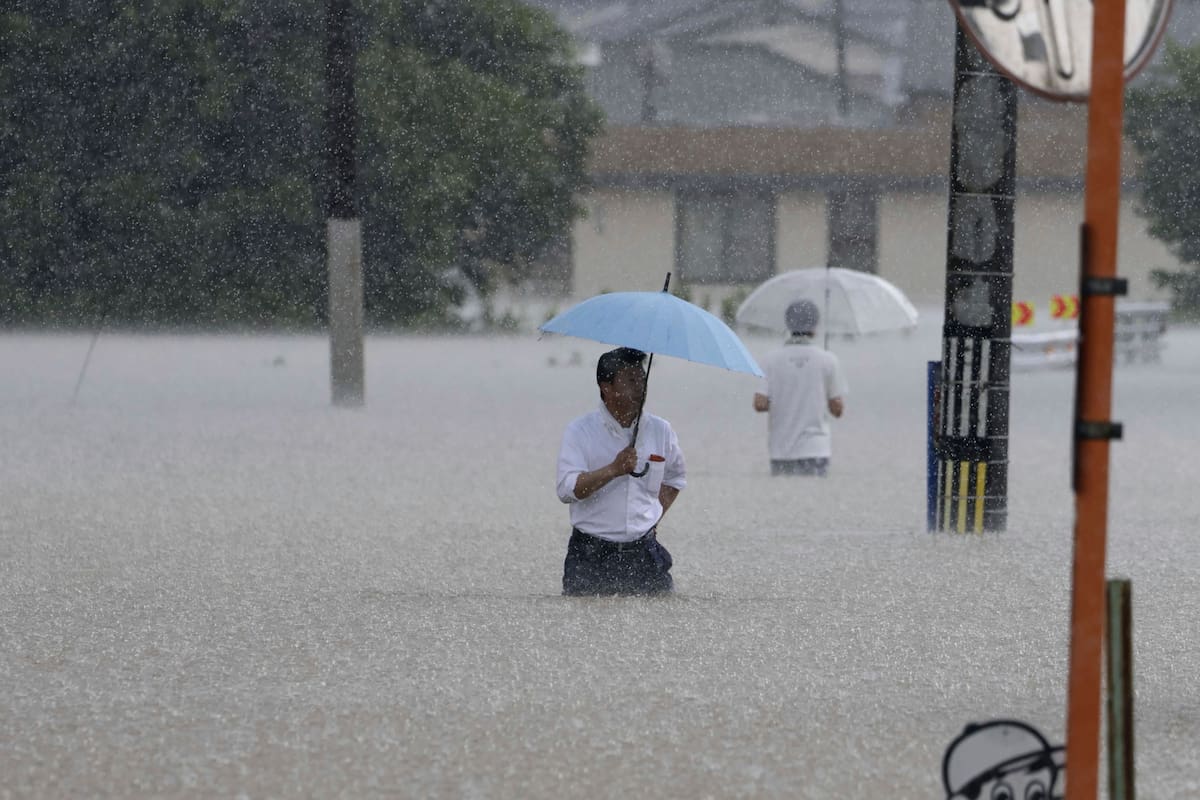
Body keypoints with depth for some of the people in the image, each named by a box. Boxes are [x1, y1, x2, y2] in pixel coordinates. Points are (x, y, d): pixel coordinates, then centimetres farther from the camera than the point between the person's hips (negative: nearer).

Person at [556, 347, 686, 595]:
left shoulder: (660, 431, 8)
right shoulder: (580, 432, -3)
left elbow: (675, 477, 27)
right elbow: (567, 489, -15)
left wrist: (655, 517, 13)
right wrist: (614, 470, -25)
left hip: (643, 556, 3)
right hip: (591, 556, -3)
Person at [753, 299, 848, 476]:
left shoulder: (772, 361, 0)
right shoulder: (828, 360, -3)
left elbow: (760, 405, -5)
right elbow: (837, 409, -1)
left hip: (781, 451, 2)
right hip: (815, 448, -2)